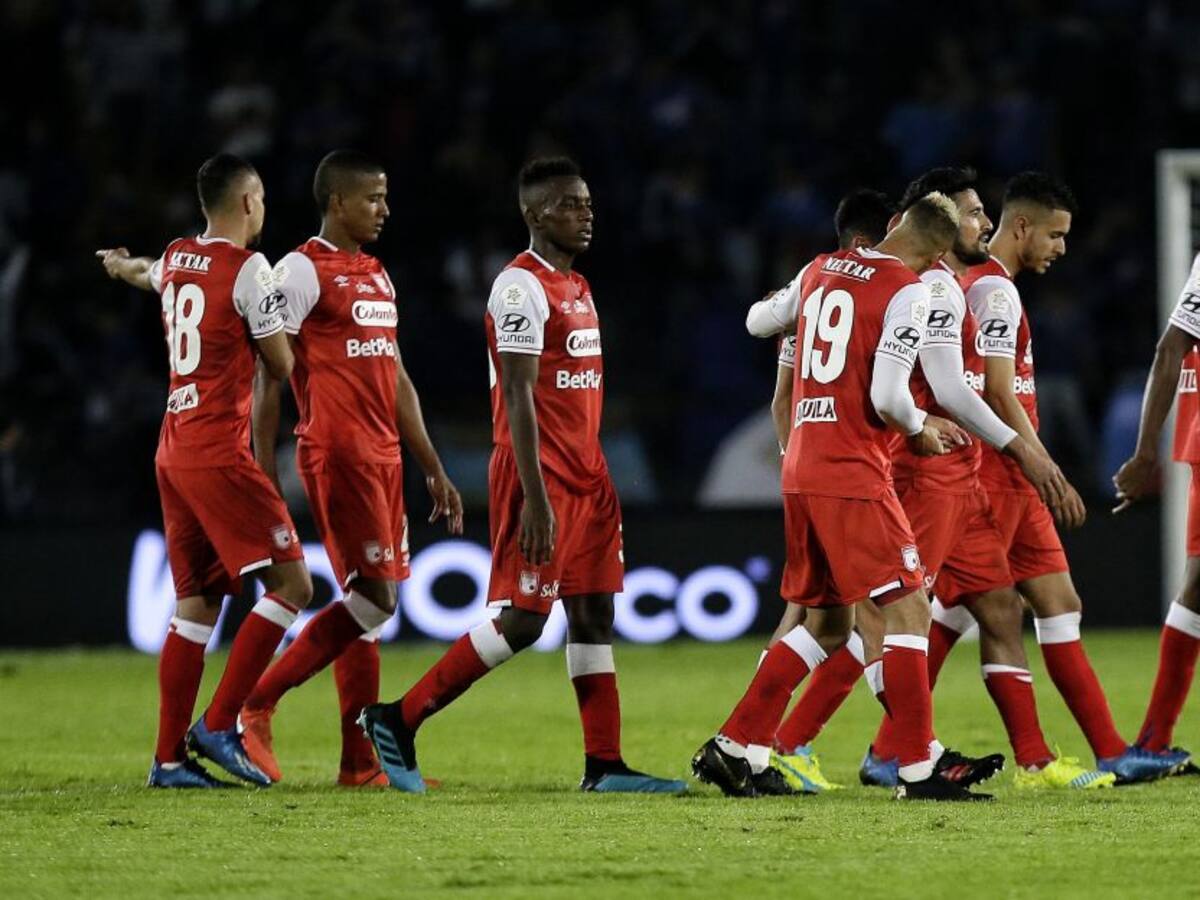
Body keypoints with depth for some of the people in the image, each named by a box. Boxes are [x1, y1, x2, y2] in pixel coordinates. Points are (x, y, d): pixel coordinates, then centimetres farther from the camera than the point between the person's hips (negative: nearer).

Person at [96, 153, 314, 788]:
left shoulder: (176, 260, 12)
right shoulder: (248, 269, -11)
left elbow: (145, 275, 38)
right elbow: (283, 367, -6)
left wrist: (116, 263, 63)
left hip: (173, 447, 8)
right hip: (220, 452, -8)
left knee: (197, 602, 10)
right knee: (291, 584, -6)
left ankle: (169, 756, 8)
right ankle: (219, 725, -10)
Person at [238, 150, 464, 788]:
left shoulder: (377, 276, 19)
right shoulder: (302, 271, -8)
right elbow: (267, 378, -10)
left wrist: (433, 469, 21)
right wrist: (263, 478, -15)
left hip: (383, 459, 9)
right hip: (336, 456, -8)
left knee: (368, 602, 6)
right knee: (373, 598, -13)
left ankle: (362, 761, 7)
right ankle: (256, 704, -5)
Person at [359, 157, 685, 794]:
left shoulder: (575, 287, 17)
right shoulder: (522, 287, -13)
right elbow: (518, 396, -19)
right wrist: (534, 497, -24)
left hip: (585, 475, 9)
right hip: (538, 474, -9)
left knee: (594, 613, 5)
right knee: (521, 619, -10)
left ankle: (604, 765, 6)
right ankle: (397, 721, -2)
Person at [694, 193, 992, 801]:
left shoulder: (817, 272, 13)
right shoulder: (907, 290, -10)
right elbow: (887, 396, -17)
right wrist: (920, 431, 7)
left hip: (800, 471, 8)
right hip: (854, 476, -8)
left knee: (827, 625, 16)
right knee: (907, 609, -3)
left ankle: (735, 748, 13)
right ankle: (918, 771, -8)